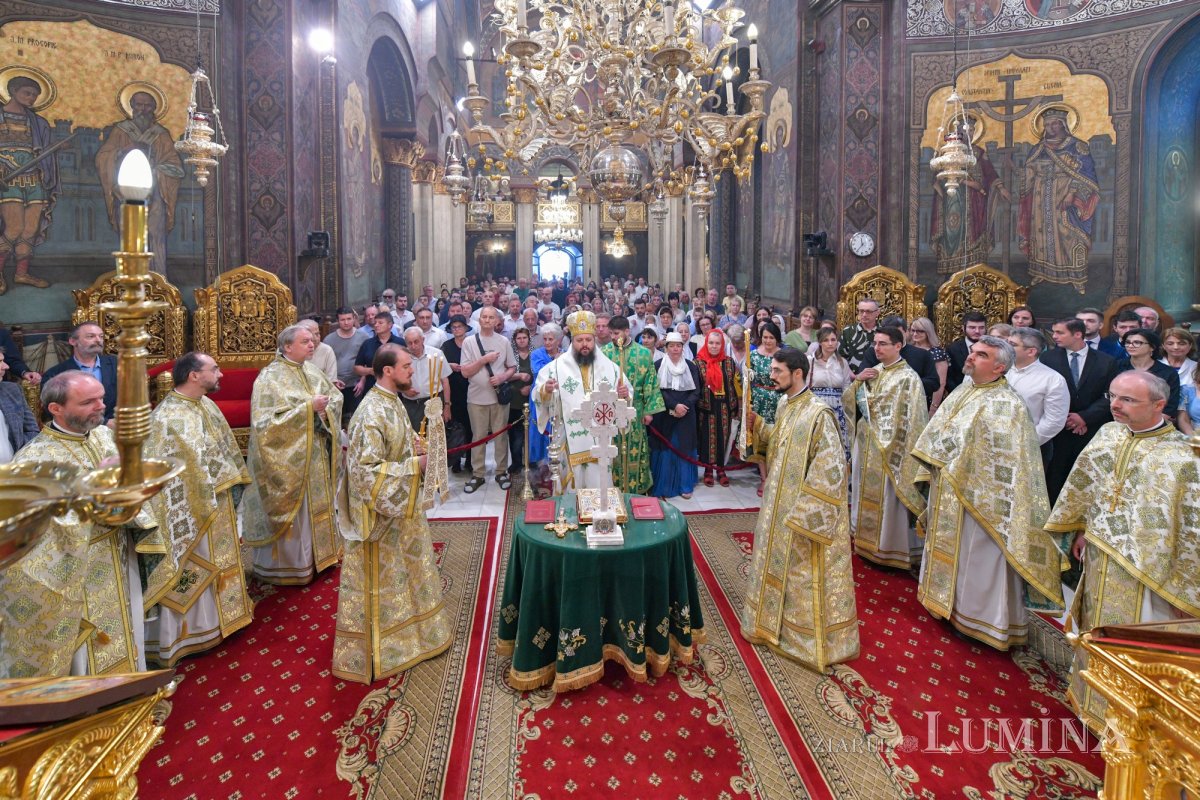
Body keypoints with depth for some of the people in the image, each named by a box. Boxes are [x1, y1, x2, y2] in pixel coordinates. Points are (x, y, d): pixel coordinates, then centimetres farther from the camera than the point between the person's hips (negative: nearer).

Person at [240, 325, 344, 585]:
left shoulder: (312, 371, 6)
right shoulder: (270, 378, -15)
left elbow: (337, 398, 11)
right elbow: (268, 420, -23)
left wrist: (325, 408, -12)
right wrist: (308, 407, -25)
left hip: (316, 456, 7)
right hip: (289, 459, -7)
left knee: (315, 507, 17)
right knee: (292, 511, 3)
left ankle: (316, 556, 32)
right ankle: (284, 566, 18)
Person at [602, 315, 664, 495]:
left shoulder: (643, 353, -1)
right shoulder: (604, 352, 1)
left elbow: (650, 383, 0)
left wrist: (649, 410, -3)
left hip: (634, 411, 0)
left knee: (633, 451, 6)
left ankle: (634, 489, 19)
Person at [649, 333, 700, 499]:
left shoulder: (691, 367, 8)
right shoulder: (659, 365, 0)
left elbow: (696, 391, 3)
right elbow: (658, 390, -8)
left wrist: (684, 406, -13)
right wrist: (674, 406, -18)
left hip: (686, 415, 2)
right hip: (664, 415, -2)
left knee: (684, 449, 3)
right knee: (664, 449, 0)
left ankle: (685, 486, 11)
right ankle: (662, 486, 9)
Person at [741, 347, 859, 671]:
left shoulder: (819, 414, -23)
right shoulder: (785, 406, 4)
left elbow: (830, 470, -24)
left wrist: (804, 516, -24)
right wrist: (758, 424, 5)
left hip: (805, 511, -9)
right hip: (780, 505, 9)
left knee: (805, 577, 5)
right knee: (779, 567, 22)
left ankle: (816, 641, 24)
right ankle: (777, 621, 41)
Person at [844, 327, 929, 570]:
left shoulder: (908, 377, -13)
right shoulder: (873, 372, 8)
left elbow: (911, 419, -16)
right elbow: (848, 400, 10)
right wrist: (858, 381, -8)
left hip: (889, 447, -7)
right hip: (865, 443, 7)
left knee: (887, 497, 2)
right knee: (866, 492, 16)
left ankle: (889, 548, 17)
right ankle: (867, 541, 32)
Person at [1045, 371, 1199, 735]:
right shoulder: (1108, 433, -3)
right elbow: (1084, 485, 12)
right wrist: (1081, 529, 17)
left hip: (1144, 571, -6)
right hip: (1099, 560, 6)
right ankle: (1090, 699, 43)